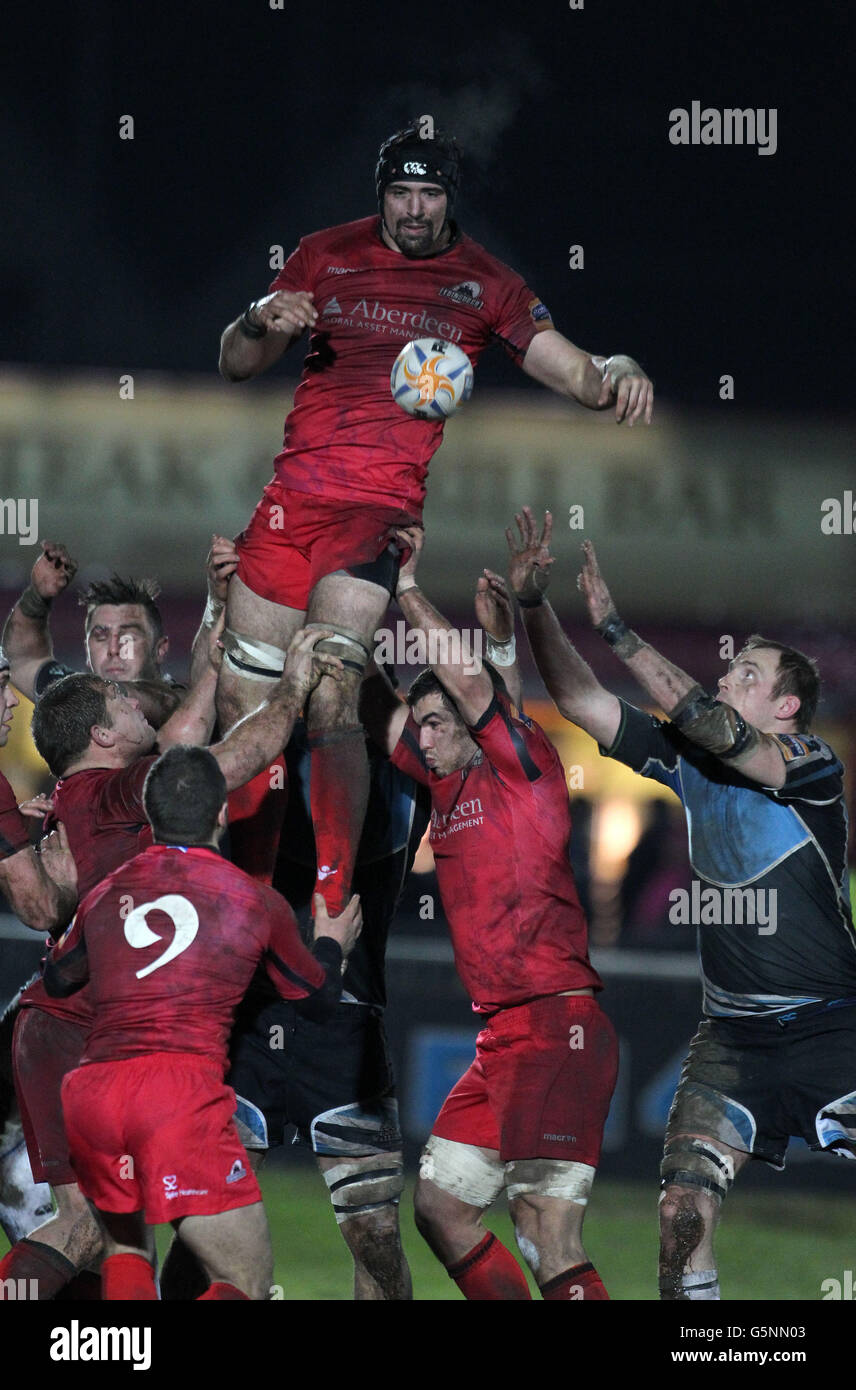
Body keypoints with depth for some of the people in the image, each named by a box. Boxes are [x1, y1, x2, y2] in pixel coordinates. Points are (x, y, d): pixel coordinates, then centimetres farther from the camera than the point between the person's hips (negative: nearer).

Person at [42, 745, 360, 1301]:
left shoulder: (105, 895, 17)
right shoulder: (257, 902, 11)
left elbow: (57, 979, 36)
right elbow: (319, 996, 27)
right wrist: (333, 946, 48)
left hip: (88, 1091, 4)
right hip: (184, 1090, -4)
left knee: (125, 1243, 30)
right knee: (250, 1279, 1)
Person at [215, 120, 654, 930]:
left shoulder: (483, 284, 10)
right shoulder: (325, 256, 16)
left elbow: (576, 371, 8)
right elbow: (234, 366, 19)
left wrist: (619, 373, -16)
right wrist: (260, 322, -4)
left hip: (385, 499, -4)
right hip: (296, 488, 4)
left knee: (329, 696, -21)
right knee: (240, 698, 4)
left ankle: (330, 904, -16)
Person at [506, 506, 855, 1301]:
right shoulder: (688, 762, 4)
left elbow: (709, 725, -27)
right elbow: (582, 704, 1)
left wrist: (613, 628, -31)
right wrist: (534, 606, -11)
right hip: (732, 1036, 4)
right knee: (683, 1213, -11)